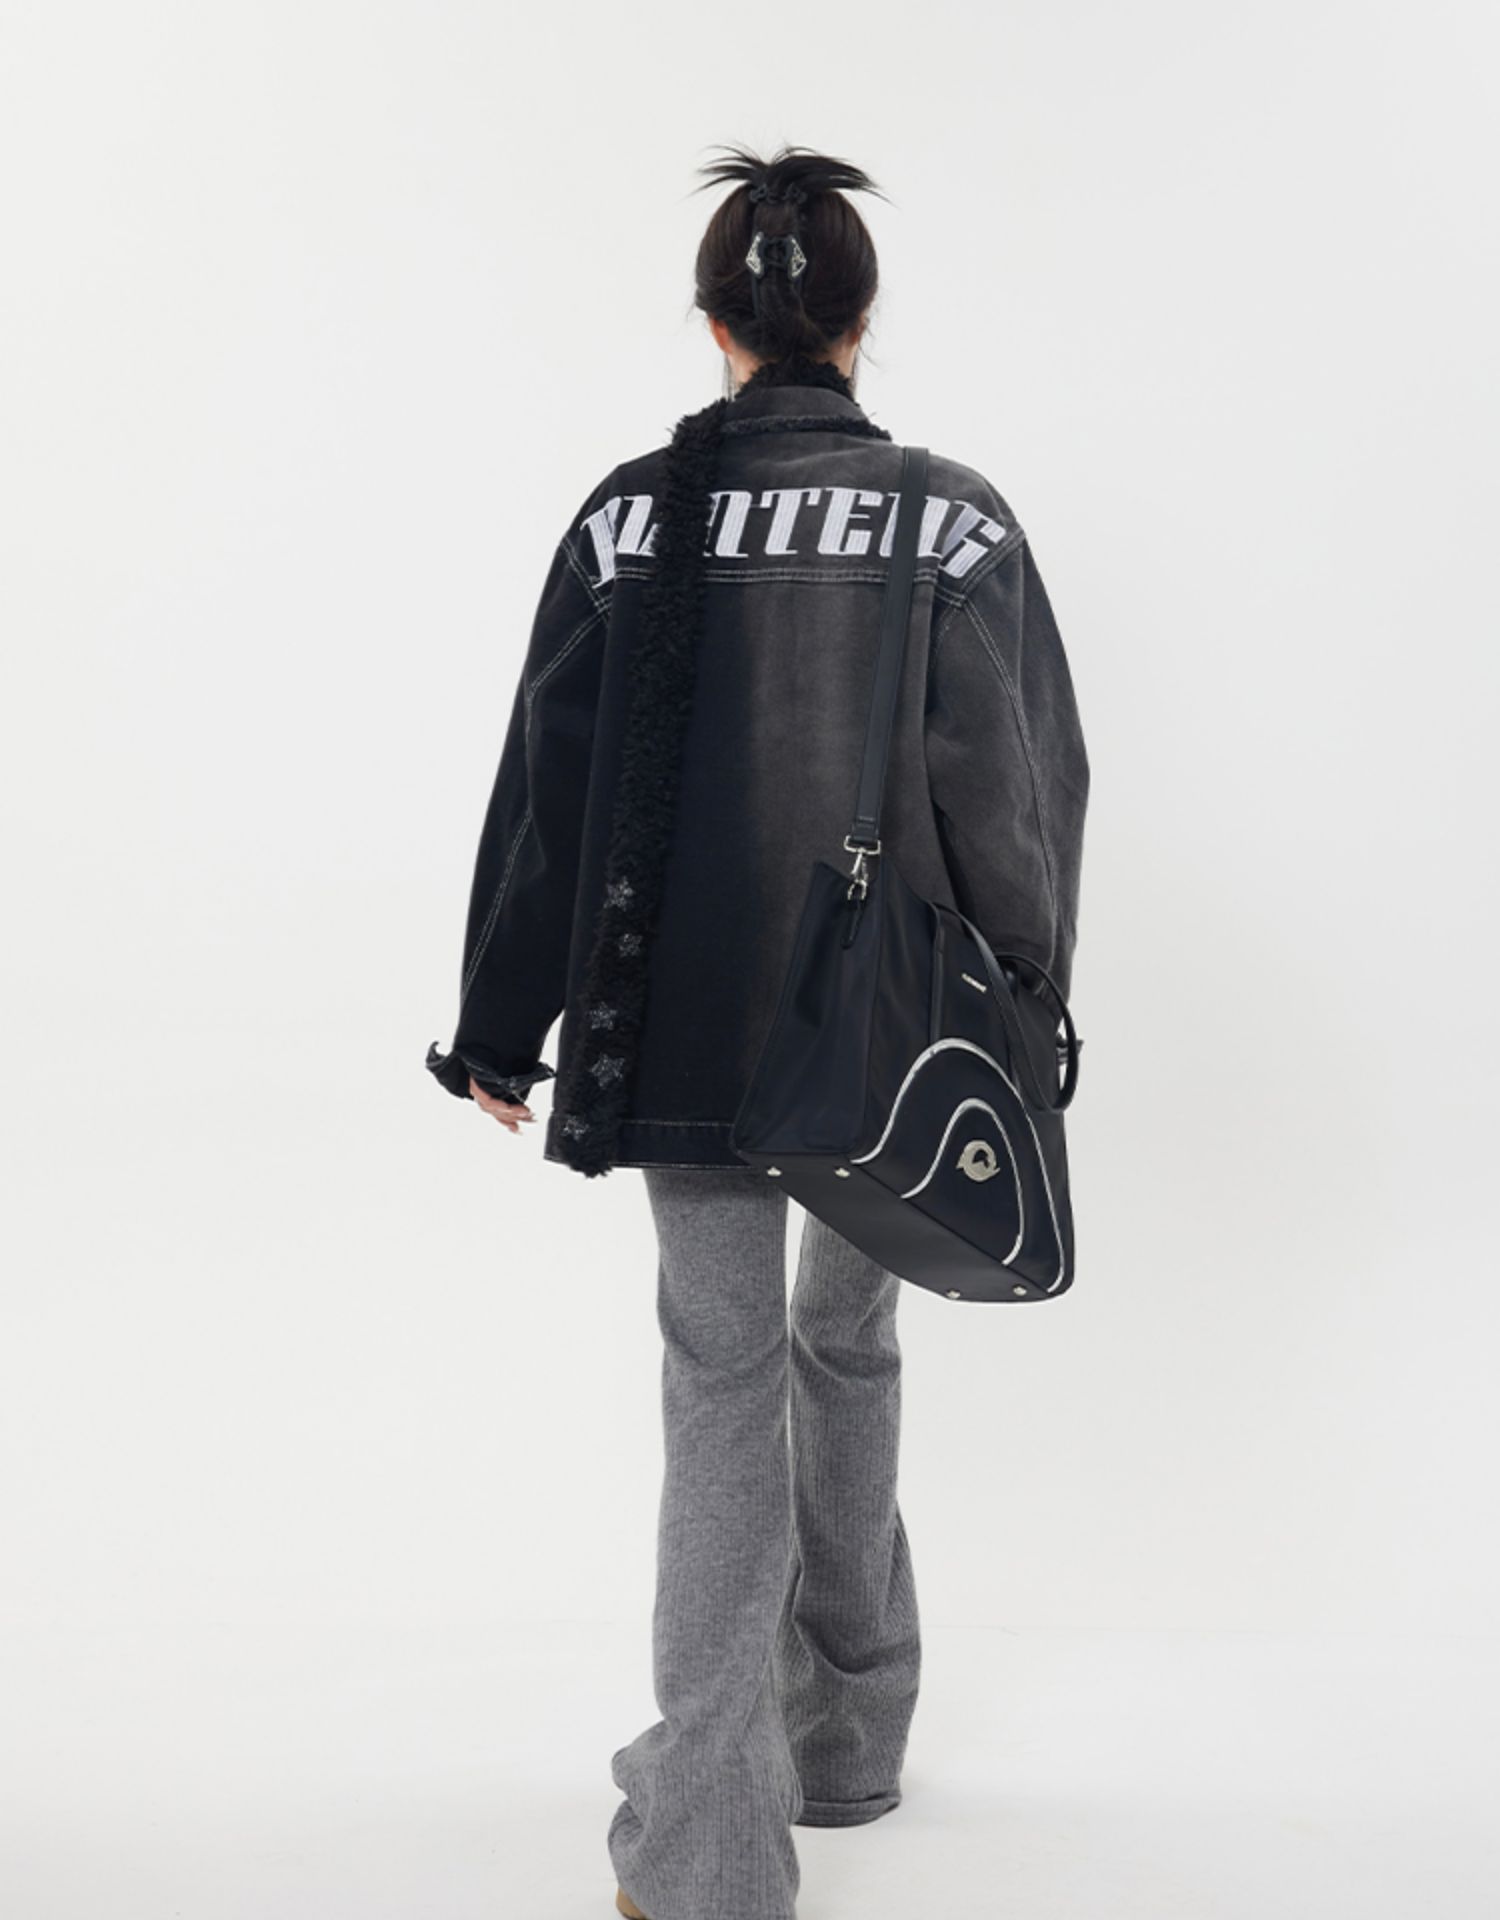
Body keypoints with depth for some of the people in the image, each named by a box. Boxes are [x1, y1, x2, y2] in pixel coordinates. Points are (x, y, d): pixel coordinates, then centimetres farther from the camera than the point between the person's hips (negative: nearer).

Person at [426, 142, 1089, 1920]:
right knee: (850, 1344, 20)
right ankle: (846, 1737, 36)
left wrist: (501, 1031, 8)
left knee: (722, 1389, 7)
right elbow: (1030, 786, -3)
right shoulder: (960, 519, -4)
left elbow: (546, 787, -1)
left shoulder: (632, 515, -4)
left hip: (684, 1025, -1)